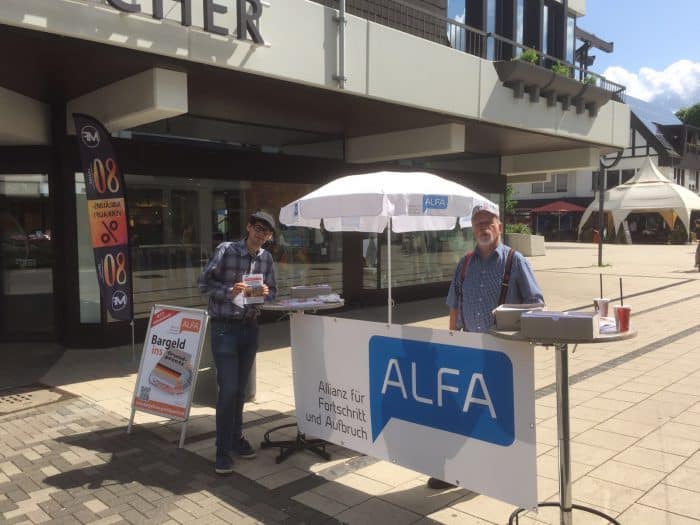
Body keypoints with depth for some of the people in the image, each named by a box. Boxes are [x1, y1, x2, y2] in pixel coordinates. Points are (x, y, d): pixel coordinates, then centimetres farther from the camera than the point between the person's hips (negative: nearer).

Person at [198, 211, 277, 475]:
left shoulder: (266, 258, 6)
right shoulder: (226, 250, -9)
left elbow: (273, 291, 12)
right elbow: (204, 283, -8)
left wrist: (265, 293, -11)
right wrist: (230, 291, -24)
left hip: (250, 327, 5)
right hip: (224, 327, -5)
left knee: (240, 388, 15)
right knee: (228, 388, -8)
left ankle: (236, 438, 30)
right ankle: (223, 451, 3)